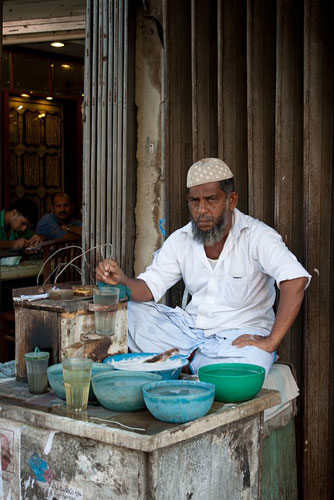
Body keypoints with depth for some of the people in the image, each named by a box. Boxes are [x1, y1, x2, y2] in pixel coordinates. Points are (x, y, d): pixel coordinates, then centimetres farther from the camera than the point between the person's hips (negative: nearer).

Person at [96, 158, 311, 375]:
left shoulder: (256, 235, -14)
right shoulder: (181, 240, 4)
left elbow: (296, 280, -27)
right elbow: (149, 287, 1)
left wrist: (271, 342, -29)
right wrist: (122, 280, -23)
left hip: (241, 335, -5)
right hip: (192, 328, 6)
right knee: (130, 311, -12)